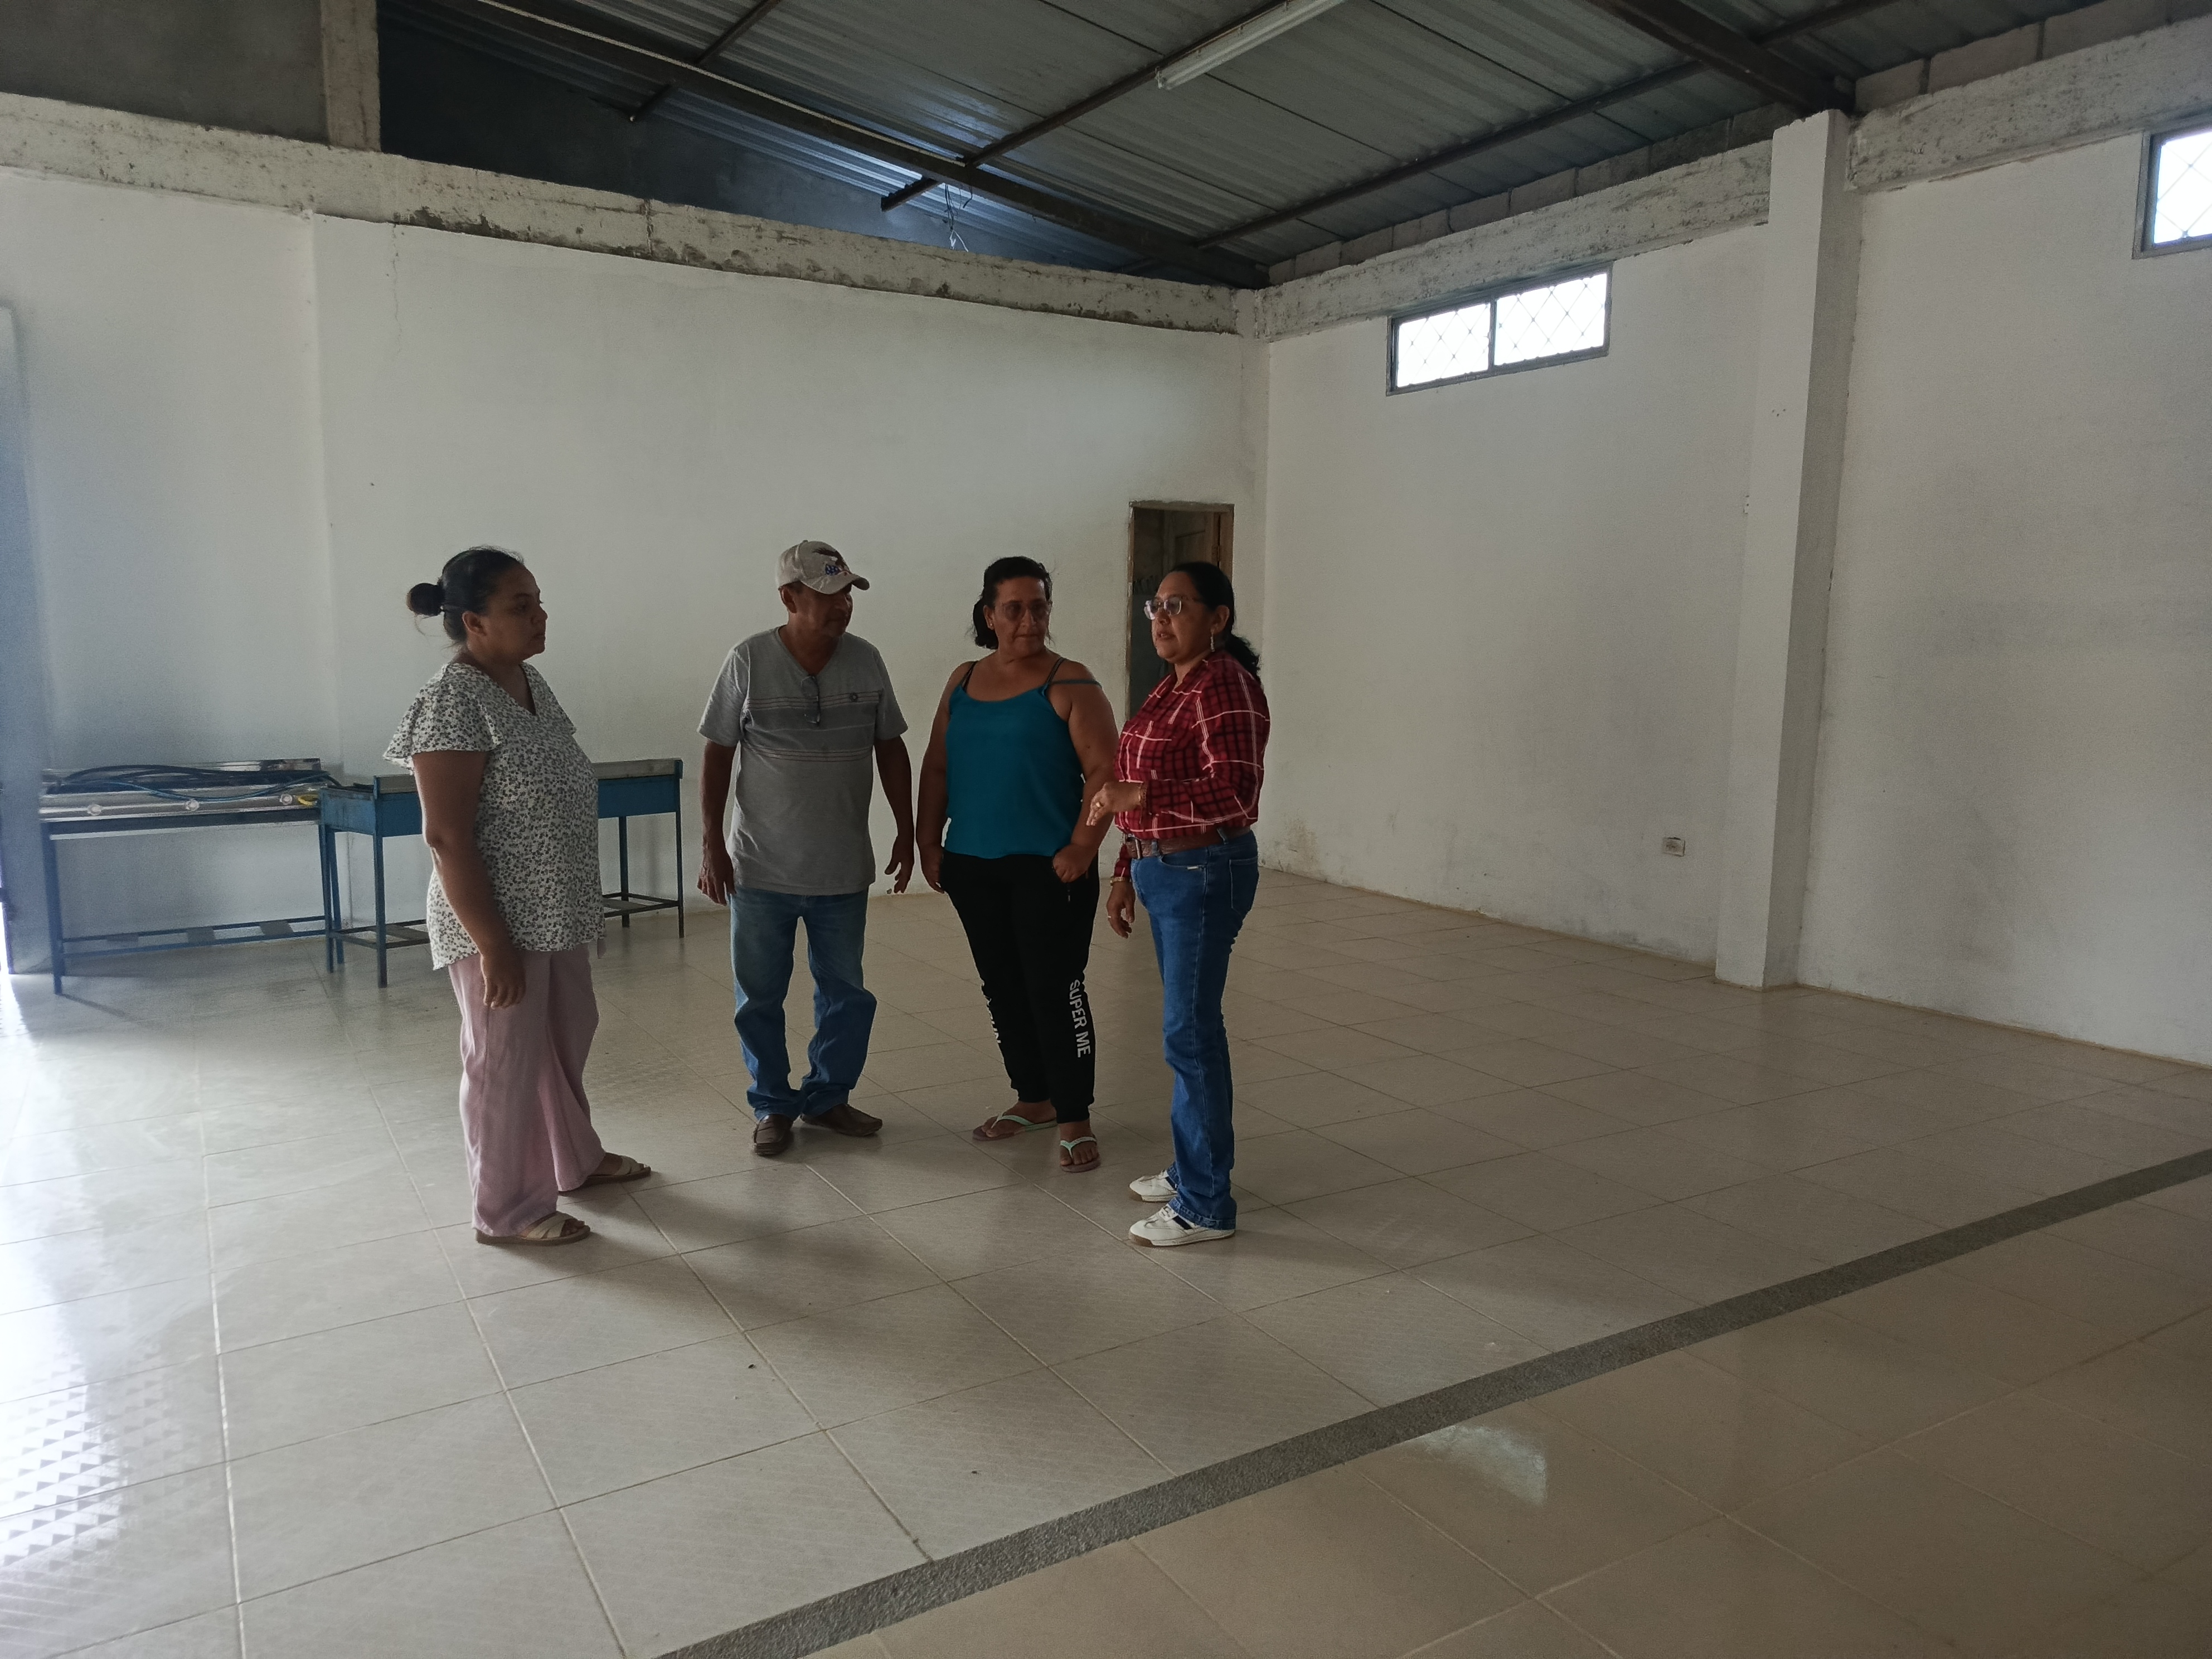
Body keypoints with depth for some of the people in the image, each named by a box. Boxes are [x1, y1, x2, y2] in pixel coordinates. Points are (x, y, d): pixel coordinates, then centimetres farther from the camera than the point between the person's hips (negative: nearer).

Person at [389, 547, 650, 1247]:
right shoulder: (453, 704, -22)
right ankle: (508, 1211, 22)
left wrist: (575, 905, 19)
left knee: (568, 1037, 22)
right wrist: (494, 945, -23)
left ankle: (576, 1158, 42)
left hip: (553, 911, 9)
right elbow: (447, 837, -23)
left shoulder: (528, 680, 7)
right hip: (497, 922, -9)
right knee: (507, 1060, 5)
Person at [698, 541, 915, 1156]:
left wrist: (906, 830, 6)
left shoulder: (865, 660, -2)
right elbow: (718, 754, -4)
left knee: (846, 994, 12)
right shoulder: (750, 660, -9)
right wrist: (712, 844, -6)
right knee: (759, 998, 8)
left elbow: (891, 749, 8)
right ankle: (773, 1106, 27)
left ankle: (828, 1095, 31)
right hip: (760, 868, -2)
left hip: (843, 869, 3)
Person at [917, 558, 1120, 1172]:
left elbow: (1104, 770, -12)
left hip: (1047, 868, -6)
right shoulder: (963, 682, 11)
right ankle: (1034, 1098, 29)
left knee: (1054, 990, -5)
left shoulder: (1069, 685, -6)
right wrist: (929, 842, 6)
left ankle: (1075, 1118, 7)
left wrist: (1082, 847, -17)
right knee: (1002, 987, 13)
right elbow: (937, 767, 13)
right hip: (972, 867, 6)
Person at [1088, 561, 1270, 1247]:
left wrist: (1136, 795, -31)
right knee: (1191, 1024, 16)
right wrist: (1127, 874, 18)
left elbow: (1234, 796, -26)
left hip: (1206, 875, -9)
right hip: (1164, 871, 9)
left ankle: (1206, 1205, 5)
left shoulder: (1226, 686, -16)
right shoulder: (1172, 688, 13)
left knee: (1189, 1031, -5)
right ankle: (1199, 1165, 29)